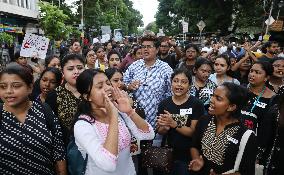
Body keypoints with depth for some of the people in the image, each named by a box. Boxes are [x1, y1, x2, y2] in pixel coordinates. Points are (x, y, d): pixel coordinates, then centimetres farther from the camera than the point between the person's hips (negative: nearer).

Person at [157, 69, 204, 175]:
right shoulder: (164, 104, -3)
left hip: (189, 155, -3)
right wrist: (165, 127, -19)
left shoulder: (196, 104, -12)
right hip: (169, 153, 3)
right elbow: (160, 132, 3)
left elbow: (193, 132, -15)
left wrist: (173, 124, -27)